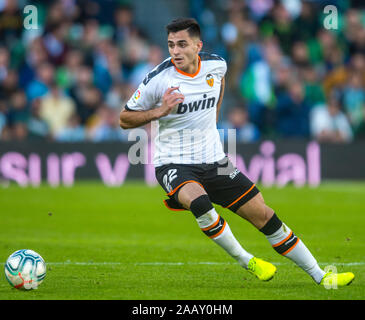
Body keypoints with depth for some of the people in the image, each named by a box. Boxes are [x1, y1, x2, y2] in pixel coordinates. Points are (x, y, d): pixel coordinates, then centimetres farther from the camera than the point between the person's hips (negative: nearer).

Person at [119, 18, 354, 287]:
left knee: (264, 215, 2)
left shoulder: (216, 65, -2)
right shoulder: (158, 80, -15)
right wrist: (160, 111, -21)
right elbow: (125, 120, -6)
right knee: (199, 202, -37)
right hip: (174, 165, -4)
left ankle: (321, 277, 13)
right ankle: (246, 261, -14)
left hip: (214, 162, 4)